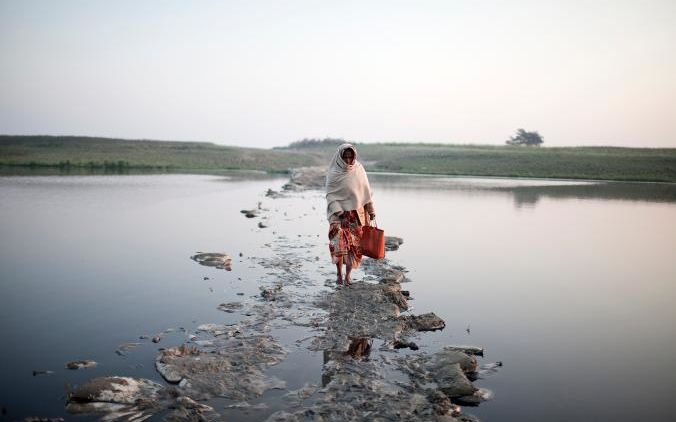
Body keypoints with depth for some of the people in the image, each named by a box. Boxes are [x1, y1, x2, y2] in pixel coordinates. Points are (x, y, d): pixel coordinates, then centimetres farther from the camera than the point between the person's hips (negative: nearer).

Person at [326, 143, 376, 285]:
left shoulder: (359, 170, 2)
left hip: (357, 214, 3)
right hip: (341, 215, -3)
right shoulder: (334, 174, -8)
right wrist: (338, 211, -18)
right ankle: (339, 274, 3)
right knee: (339, 243, -11)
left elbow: (366, 191, 10)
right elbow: (330, 195, -7)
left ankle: (348, 275, 10)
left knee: (354, 245, 1)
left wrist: (371, 210, 10)